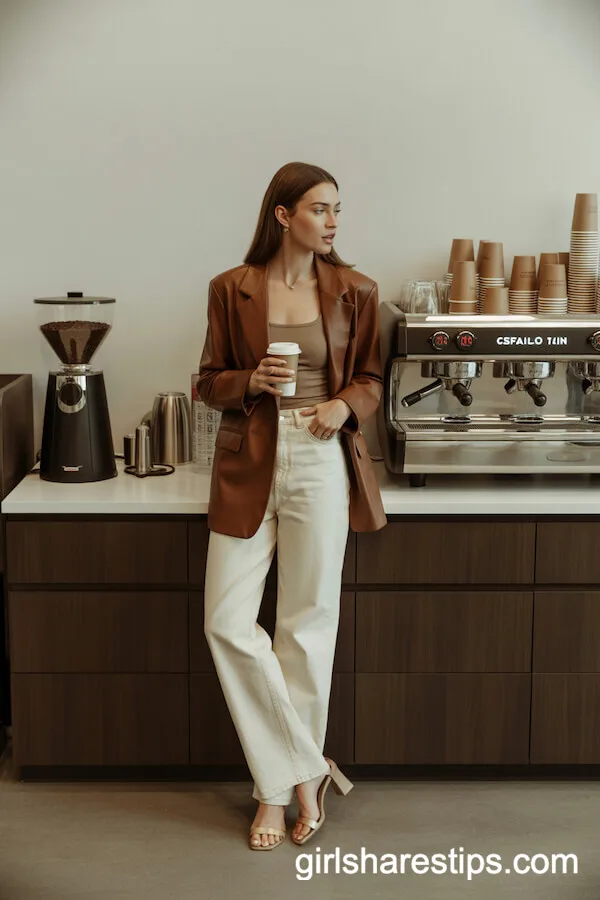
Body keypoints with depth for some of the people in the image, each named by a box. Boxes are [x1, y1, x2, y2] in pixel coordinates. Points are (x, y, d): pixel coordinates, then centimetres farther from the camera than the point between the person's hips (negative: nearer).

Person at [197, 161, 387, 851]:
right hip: (248, 463, 1)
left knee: (308, 624, 3)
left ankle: (279, 784, 20)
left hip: (321, 462, 0)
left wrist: (345, 404, -10)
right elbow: (210, 382, 8)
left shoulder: (354, 291, 4)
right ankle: (307, 772, 11)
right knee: (227, 623, -5)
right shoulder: (231, 289, 3)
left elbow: (370, 377, 12)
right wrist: (252, 381, -12)